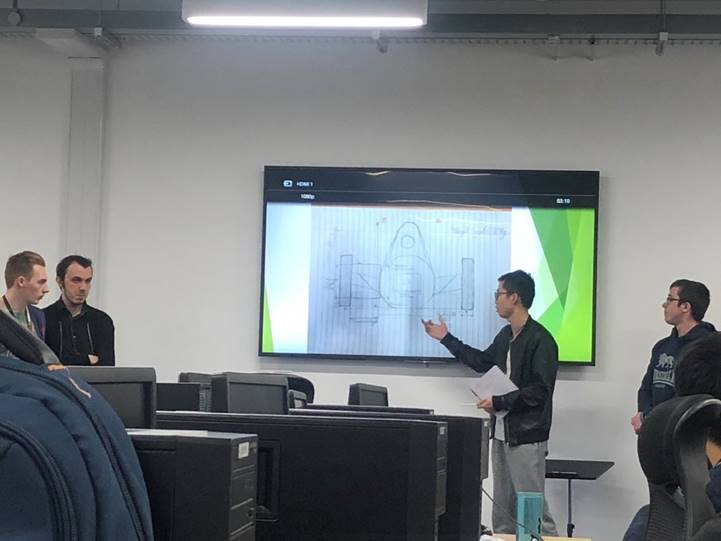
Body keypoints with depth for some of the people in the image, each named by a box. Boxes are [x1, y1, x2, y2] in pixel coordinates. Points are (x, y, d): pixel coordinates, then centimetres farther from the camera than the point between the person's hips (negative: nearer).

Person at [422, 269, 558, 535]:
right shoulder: (506, 335, 11)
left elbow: (539, 391, -19)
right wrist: (446, 339, 34)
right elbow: (483, 362, 30)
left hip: (527, 437, -8)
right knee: (502, 510, 11)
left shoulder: (540, 340, -14)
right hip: (502, 433, 9)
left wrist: (499, 402, -17)